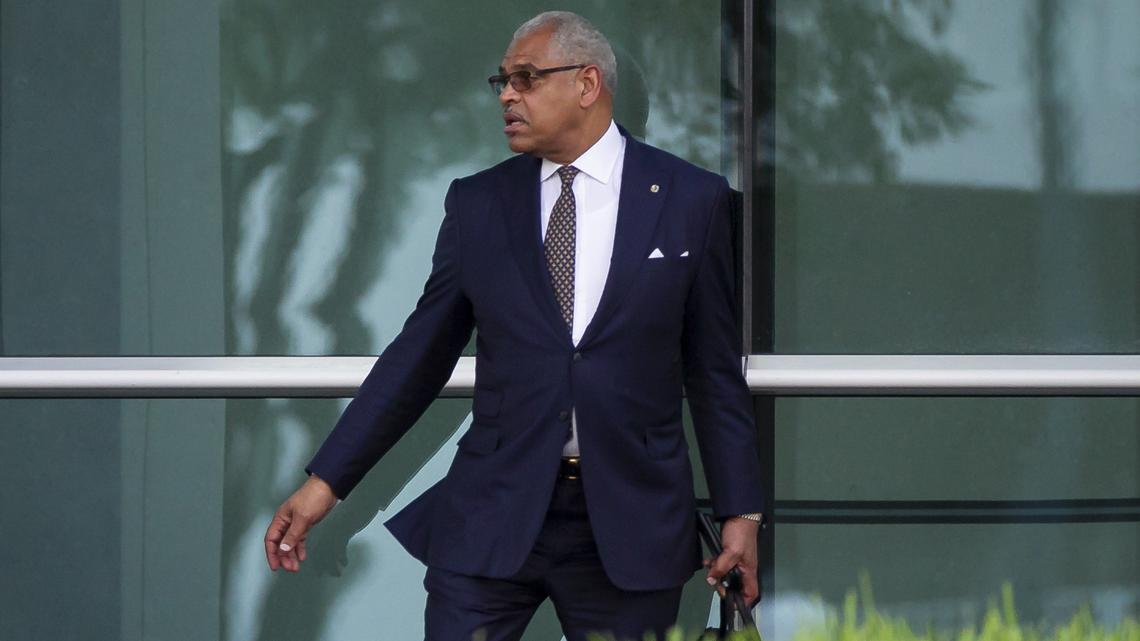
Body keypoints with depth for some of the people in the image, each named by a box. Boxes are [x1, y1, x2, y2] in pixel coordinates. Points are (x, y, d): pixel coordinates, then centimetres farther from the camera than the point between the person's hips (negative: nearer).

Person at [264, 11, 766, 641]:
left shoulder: (691, 200, 3)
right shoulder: (477, 203, 7)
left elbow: (715, 370, 5)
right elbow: (420, 354, 10)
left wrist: (741, 512, 2)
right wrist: (326, 481, 5)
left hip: (630, 524, -1)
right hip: (491, 519, 1)